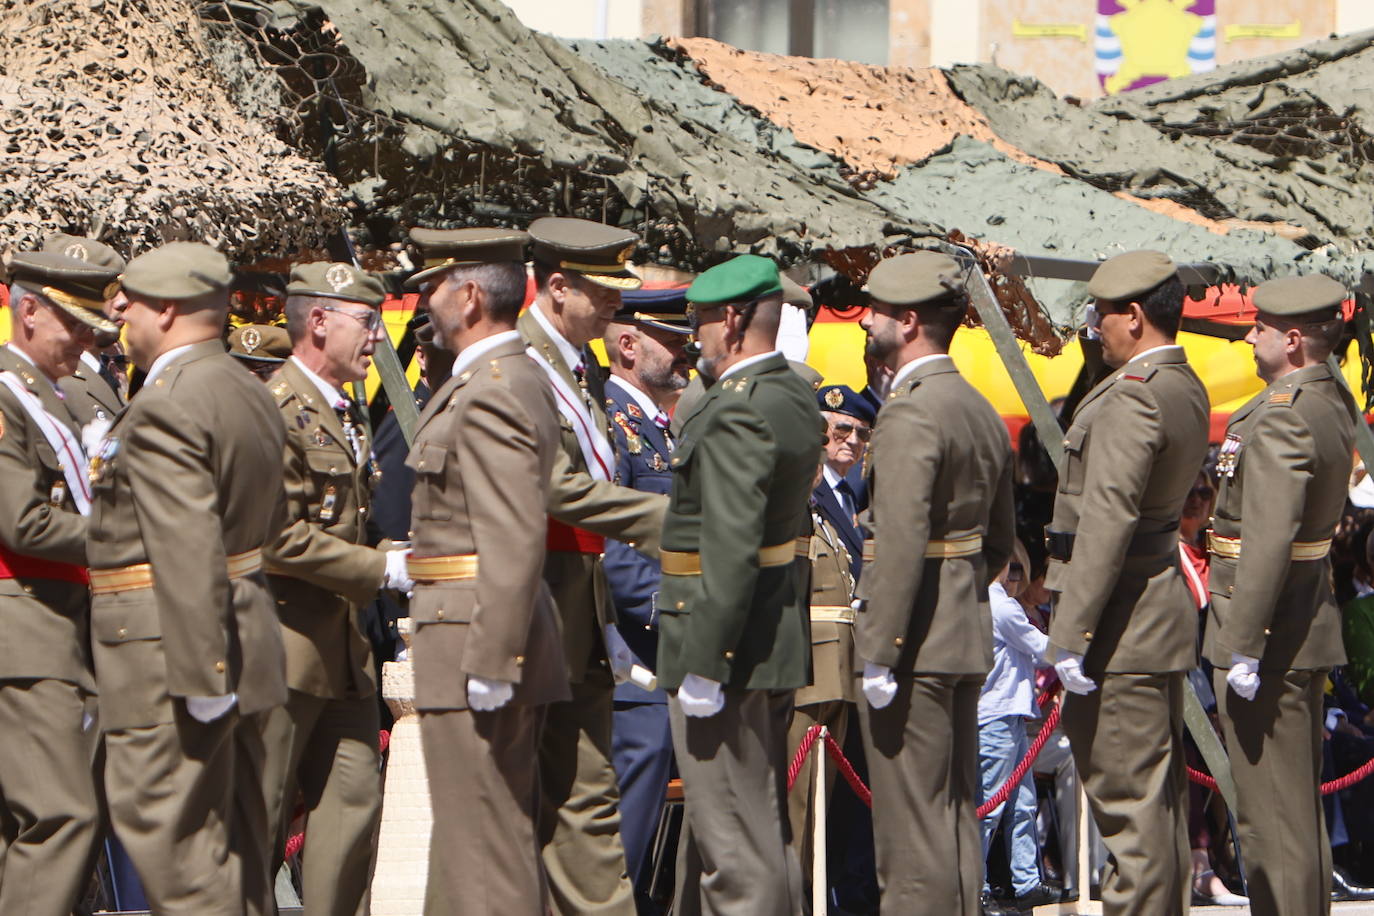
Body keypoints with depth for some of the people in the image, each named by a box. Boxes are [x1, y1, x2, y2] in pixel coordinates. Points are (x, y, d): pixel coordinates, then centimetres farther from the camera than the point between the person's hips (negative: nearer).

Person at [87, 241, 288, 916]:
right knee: (231, 834, 16)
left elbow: (189, 551, -25)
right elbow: (271, 522, 18)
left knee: (171, 833, -7)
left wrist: (198, 675, -25)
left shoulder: (165, 406, -18)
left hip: (172, 657, -10)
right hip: (241, 639, 10)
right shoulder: (250, 396, 13)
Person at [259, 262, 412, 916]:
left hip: (344, 646, 9)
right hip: (288, 646, -9)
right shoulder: (279, 409, -14)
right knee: (262, 814, -2)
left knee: (355, 800, 7)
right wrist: (381, 570, -17)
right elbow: (280, 537, -21)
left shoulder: (345, 413, 17)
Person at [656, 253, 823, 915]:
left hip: (730, 639, -10)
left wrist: (702, 666, -23)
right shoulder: (796, 397, 11)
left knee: (734, 841, -5)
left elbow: (732, 551, -25)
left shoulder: (737, 413, -20)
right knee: (764, 828, 17)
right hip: (778, 639, 10)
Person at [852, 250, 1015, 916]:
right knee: (956, 816, 13)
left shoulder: (910, 415, -16)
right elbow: (999, 541, 21)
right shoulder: (983, 412, 14)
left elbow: (901, 543, -23)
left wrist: (879, 652, -21)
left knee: (910, 827, -6)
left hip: (913, 644, -10)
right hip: (967, 639, 10)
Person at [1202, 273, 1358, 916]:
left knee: (1271, 814, -4)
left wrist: (1242, 647, -24)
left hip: (1270, 636, -10)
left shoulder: (1282, 418, -21)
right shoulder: (1332, 401, 10)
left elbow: (1269, 541, -26)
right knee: (1298, 807, 17)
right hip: (1308, 628, 10)